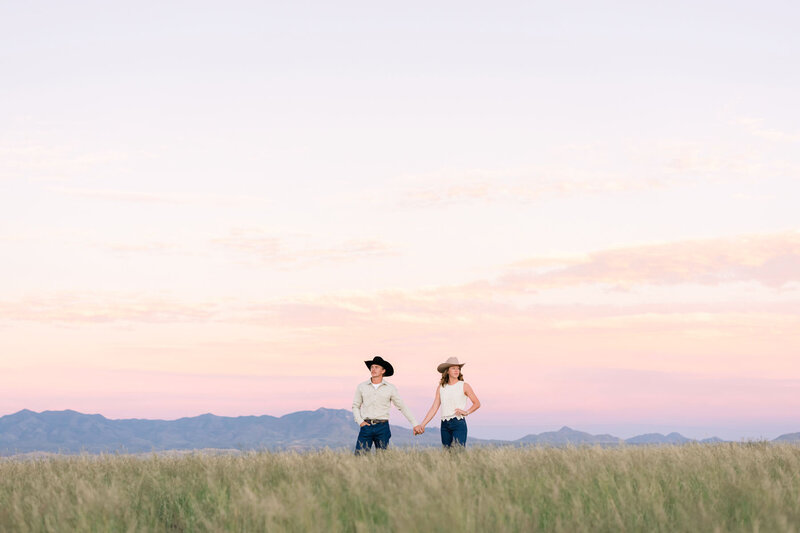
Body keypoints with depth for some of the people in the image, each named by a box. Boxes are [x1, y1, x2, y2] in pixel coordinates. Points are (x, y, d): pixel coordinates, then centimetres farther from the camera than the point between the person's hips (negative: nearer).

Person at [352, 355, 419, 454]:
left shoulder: (391, 388, 6)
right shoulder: (361, 386, 8)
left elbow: (402, 407, 10)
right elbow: (355, 406, 16)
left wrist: (415, 424, 6)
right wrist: (360, 421, -1)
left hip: (382, 427, 0)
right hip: (366, 426, 0)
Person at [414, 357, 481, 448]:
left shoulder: (464, 386, 3)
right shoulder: (441, 388, 10)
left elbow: (477, 404, 7)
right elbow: (434, 408, 8)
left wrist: (466, 412, -10)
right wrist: (422, 425, 1)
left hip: (459, 423, -4)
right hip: (445, 425, 4)